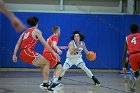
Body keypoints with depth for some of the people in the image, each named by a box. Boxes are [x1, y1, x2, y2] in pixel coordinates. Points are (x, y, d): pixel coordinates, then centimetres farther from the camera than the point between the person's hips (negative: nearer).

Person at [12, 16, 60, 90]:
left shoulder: (25, 32, 23)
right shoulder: (36, 31, 2)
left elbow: (17, 44, 17)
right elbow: (44, 43, -3)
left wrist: (14, 55, 14)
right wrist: (53, 52, -1)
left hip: (22, 55, 8)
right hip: (28, 52, -8)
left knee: (43, 64, 21)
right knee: (46, 63, 4)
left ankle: (45, 82, 16)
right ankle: (45, 83, -8)